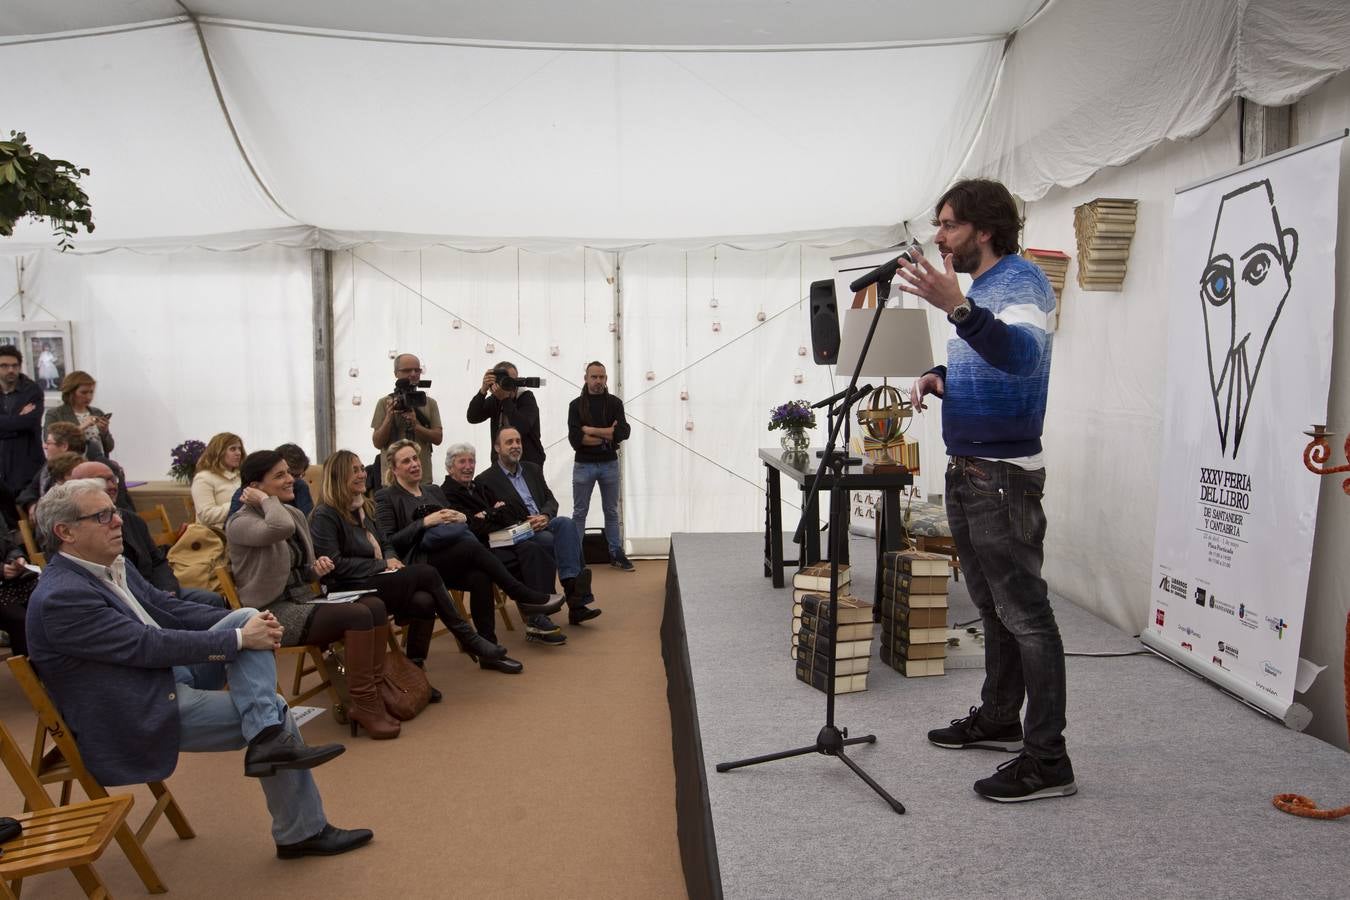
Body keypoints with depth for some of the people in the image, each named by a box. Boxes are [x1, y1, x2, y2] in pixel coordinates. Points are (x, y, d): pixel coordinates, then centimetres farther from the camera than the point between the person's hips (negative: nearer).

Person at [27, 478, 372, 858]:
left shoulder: (114, 567, 7)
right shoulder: (61, 598, -23)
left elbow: (169, 609, 9)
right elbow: (149, 644, -26)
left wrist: (246, 622, -7)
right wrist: (239, 639, -21)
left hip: (169, 673, 9)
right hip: (139, 718, -9)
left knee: (247, 616, -11)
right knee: (276, 709, -10)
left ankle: (269, 737, -24)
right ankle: (302, 831, 4)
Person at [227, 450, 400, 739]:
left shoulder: (296, 514, 13)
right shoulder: (240, 523, -10)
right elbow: (280, 528, -36)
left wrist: (317, 567, 1)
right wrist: (266, 500, -15)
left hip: (304, 600, 7)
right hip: (274, 612, -7)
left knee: (375, 605, -19)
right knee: (358, 615, -27)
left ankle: (373, 693, -14)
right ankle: (363, 706, -18)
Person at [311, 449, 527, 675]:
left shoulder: (364, 508, 17)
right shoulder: (325, 515, -7)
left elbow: (386, 546, 22)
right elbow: (335, 564, -15)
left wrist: (391, 559, -2)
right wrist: (383, 565, -14)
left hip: (378, 580, 7)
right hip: (349, 589, -7)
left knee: (424, 601, -26)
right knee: (426, 573, -23)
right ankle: (468, 638, -10)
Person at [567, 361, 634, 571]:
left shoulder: (614, 403, 1)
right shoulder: (576, 405, -1)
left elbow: (623, 432, -14)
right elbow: (575, 438, -14)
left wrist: (591, 430, -15)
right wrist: (607, 436, -15)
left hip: (609, 464, 1)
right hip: (583, 465, -1)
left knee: (611, 511, 11)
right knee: (579, 512, 6)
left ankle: (616, 554, 20)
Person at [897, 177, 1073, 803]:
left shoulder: (1021, 281, -13)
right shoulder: (979, 288, 16)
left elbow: (1023, 353, -33)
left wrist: (958, 308, -48)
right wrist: (939, 376, 6)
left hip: (1004, 476, -10)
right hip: (966, 471, 10)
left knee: (1024, 615, -5)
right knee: (993, 608, 18)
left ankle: (1047, 759, 3)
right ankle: (999, 718, 32)